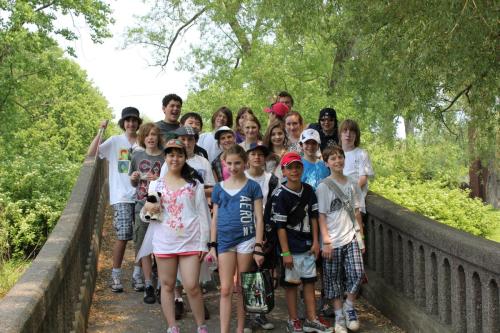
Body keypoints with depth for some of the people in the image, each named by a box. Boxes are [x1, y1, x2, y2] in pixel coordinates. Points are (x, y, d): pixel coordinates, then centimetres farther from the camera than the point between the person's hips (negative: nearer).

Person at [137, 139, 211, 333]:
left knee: (192, 286, -5)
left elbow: (202, 215, 4)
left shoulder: (194, 184, 5)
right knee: (167, 285, 6)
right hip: (164, 242, 2)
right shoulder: (156, 184, 8)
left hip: (190, 242, -2)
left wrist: (203, 243, -1)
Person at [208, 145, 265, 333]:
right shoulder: (219, 188, 9)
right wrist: (212, 246, 5)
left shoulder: (252, 187, 1)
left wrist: (258, 247, -7)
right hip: (224, 241, 2)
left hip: (246, 240, -2)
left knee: (242, 288, 7)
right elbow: (215, 219, 11)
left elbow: (259, 219, -1)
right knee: (225, 289, -1)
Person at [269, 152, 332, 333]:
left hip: (307, 246, 5)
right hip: (291, 248, -5)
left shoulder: (308, 190, 3)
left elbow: (313, 217, 10)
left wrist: (315, 241, 5)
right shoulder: (280, 195, -14)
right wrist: (285, 252, -15)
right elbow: (280, 226, -14)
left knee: (309, 281, 10)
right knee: (291, 283, 5)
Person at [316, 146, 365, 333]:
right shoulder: (323, 187, -6)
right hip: (332, 240, -3)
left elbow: (356, 212, 11)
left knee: (357, 274, -9)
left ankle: (349, 307, 14)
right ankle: (339, 317, 19)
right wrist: (326, 241, -12)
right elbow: (321, 216, -7)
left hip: (351, 237, 3)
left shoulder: (352, 184, 7)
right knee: (334, 280, 5)